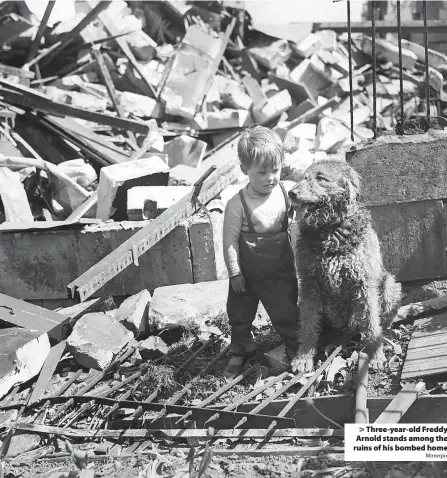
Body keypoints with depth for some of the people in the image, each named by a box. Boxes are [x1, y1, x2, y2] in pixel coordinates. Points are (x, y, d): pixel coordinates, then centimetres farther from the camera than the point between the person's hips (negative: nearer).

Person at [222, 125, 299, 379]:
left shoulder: (286, 193, -12)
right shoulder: (238, 204, -21)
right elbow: (230, 240, -14)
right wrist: (234, 272, -12)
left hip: (281, 269, 1)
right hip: (247, 271, -1)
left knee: (287, 313, 11)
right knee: (240, 315, 15)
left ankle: (297, 349, 34)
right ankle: (240, 353, 38)